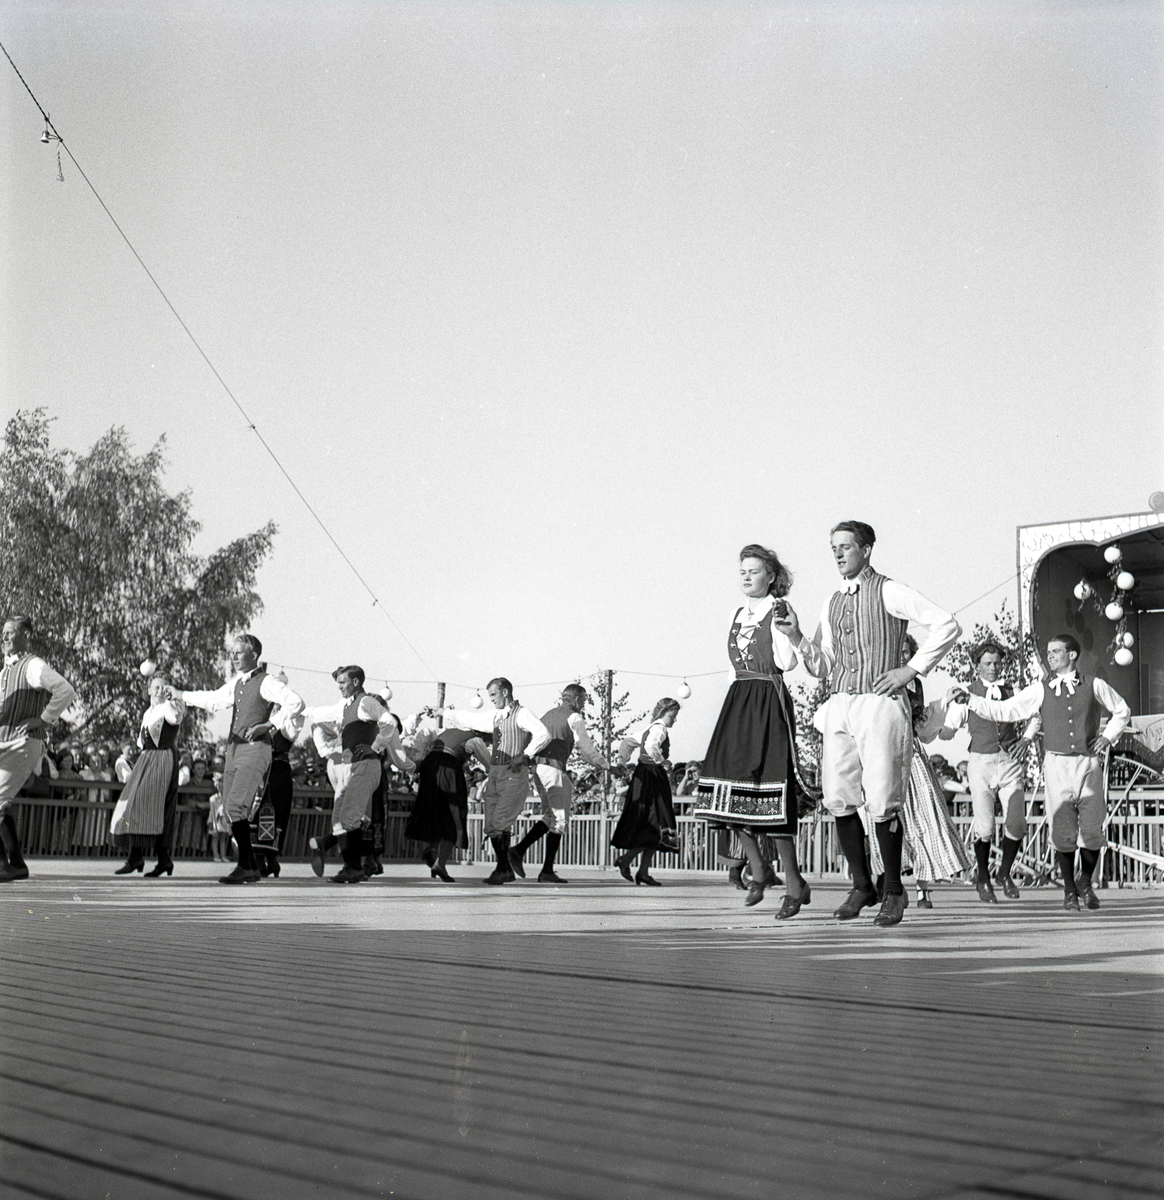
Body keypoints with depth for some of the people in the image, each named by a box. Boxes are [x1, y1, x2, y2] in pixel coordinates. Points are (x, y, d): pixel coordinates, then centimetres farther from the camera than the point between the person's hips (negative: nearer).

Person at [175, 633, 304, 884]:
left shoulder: (266, 682, -7)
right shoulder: (235, 684, 17)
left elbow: (295, 703, -18)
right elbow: (213, 700, 31)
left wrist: (268, 725, -24)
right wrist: (177, 694, 30)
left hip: (255, 749, -9)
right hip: (234, 749, 9)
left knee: (236, 807, -18)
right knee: (229, 809, 6)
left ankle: (245, 867, -13)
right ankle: (252, 868, 14)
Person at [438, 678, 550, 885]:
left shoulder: (521, 714, -5)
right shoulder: (494, 717, 19)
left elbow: (543, 734, -18)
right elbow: (468, 718, 34)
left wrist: (525, 755, -22)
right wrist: (444, 712, 43)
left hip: (514, 774, -8)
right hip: (495, 772, 8)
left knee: (501, 822, -15)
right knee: (491, 826, 3)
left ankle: (503, 869, -8)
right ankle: (506, 870, 11)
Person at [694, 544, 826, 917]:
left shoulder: (779, 610, -2)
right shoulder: (738, 614, 18)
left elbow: (786, 662, -11)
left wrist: (790, 633, -24)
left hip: (769, 702, -7)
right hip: (738, 701, 7)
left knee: (769, 789, -11)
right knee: (732, 785, 1)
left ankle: (793, 882, -3)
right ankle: (759, 868, 17)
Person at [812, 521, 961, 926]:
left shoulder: (889, 592, -2)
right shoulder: (831, 604, 19)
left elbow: (947, 625, -8)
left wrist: (911, 669, -9)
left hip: (880, 704, -6)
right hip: (838, 706, 6)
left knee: (881, 802, -8)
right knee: (839, 799, 1)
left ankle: (893, 890, 7)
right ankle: (861, 886, 16)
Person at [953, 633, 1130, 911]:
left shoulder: (1094, 686, 8)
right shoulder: (1039, 691, 7)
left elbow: (1122, 711, 22)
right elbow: (1002, 710, 5)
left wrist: (1108, 736, 8)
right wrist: (970, 699, -6)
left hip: (1089, 764, 0)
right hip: (1056, 764, 0)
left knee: (1092, 832, -1)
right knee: (1063, 833, -3)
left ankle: (1085, 882, 24)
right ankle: (1069, 890, 13)